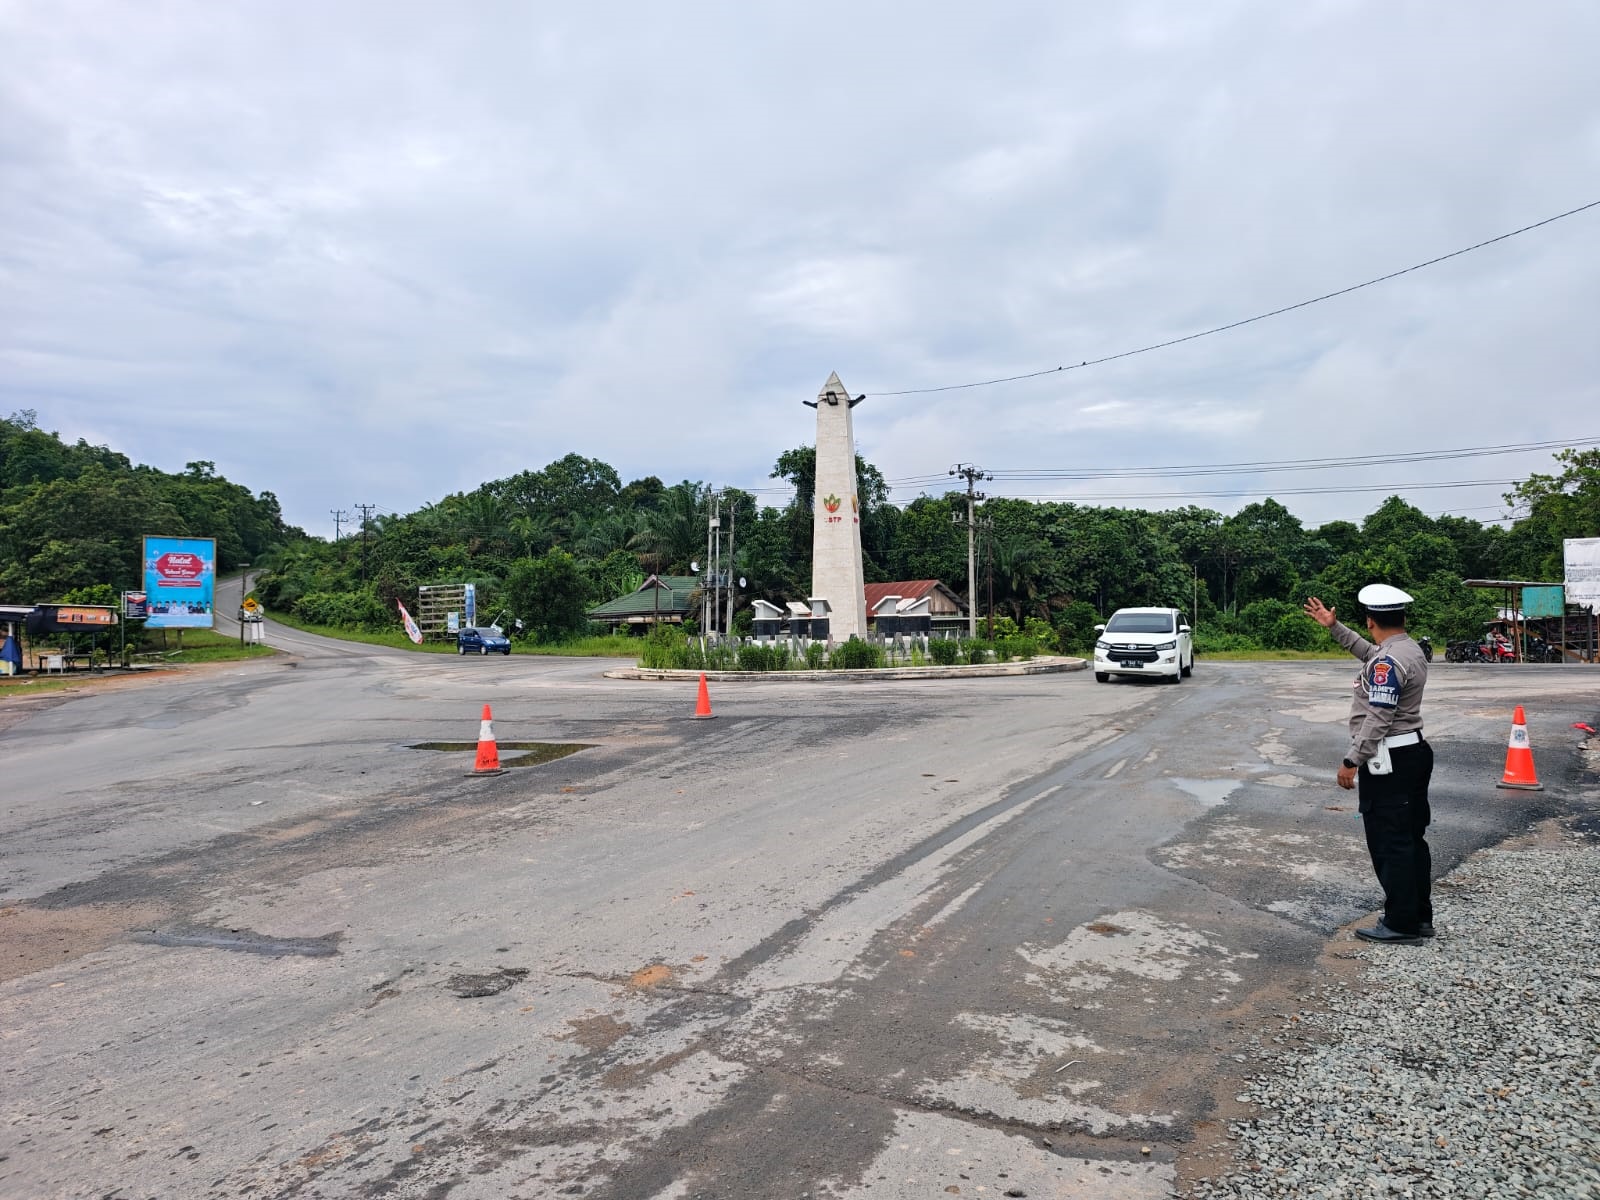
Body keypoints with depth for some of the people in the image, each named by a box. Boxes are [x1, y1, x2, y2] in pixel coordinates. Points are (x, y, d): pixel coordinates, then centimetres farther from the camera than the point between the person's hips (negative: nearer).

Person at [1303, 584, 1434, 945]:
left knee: (1389, 843, -3)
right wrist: (1334, 627, 31)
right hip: (1414, 752, 10)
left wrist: (1352, 761, -20)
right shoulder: (1410, 649, 11)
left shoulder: (1388, 662, -19)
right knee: (1411, 839, 14)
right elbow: (1369, 652, 31)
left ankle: (1401, 924, 4)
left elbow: (1378, 719, -23)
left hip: (1389, 761, -10)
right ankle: (1420, 917, 22)